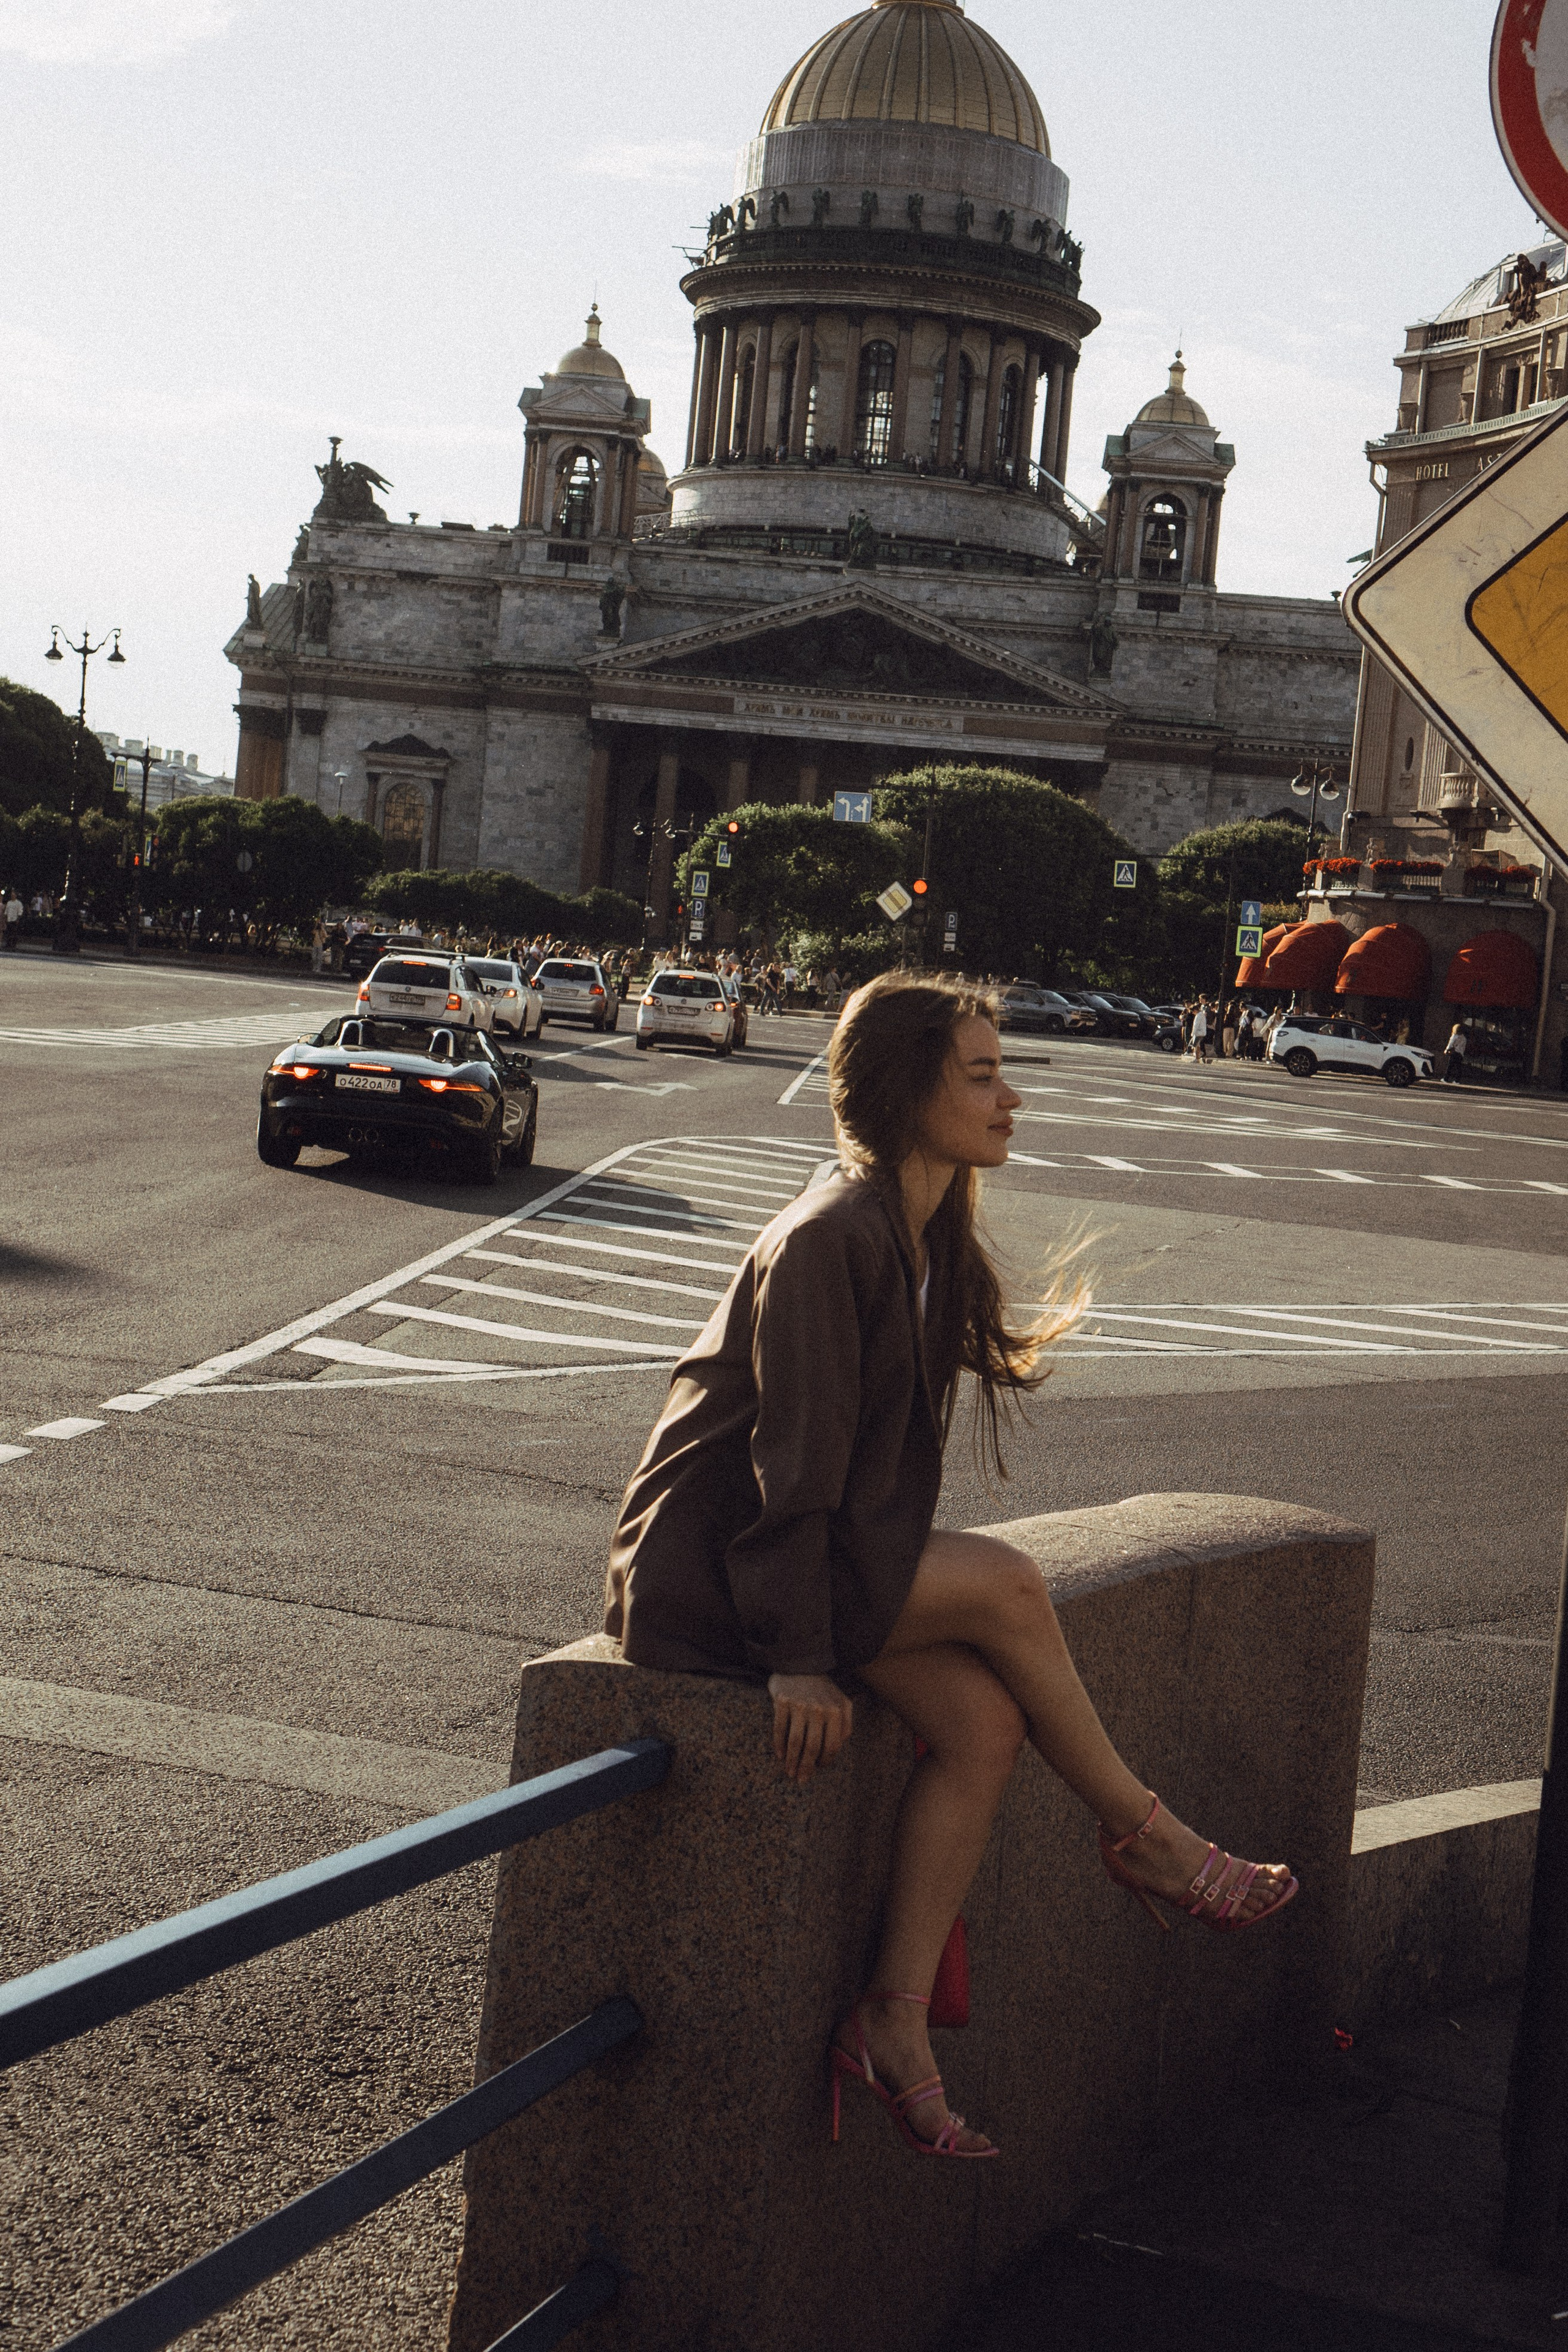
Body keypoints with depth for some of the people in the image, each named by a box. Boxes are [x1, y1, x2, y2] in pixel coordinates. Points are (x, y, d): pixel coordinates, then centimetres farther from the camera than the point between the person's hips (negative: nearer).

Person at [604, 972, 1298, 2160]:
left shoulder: (929, 1236, 9)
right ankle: (1145, 1838, -1)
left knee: (985, 1720, -13)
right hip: (709, 1560, -9)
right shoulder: (832, 1239, -20)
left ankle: (895, 2017, -7)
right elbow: (794, 1453, -21)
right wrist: (797, 1656, -21)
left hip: (831, 1542, 9)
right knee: (1009, 1586, -20)